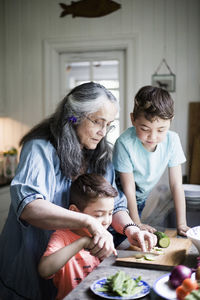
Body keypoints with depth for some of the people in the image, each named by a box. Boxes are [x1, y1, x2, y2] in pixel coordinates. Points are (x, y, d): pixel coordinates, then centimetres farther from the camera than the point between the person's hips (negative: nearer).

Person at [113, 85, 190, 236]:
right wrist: (137, 224, -15)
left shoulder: (172, 140, -21)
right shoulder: (125, 143, -33)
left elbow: (176, 184, -14)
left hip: (141, 198, 4)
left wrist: (181, 223, -15)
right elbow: (128, 188, -23)